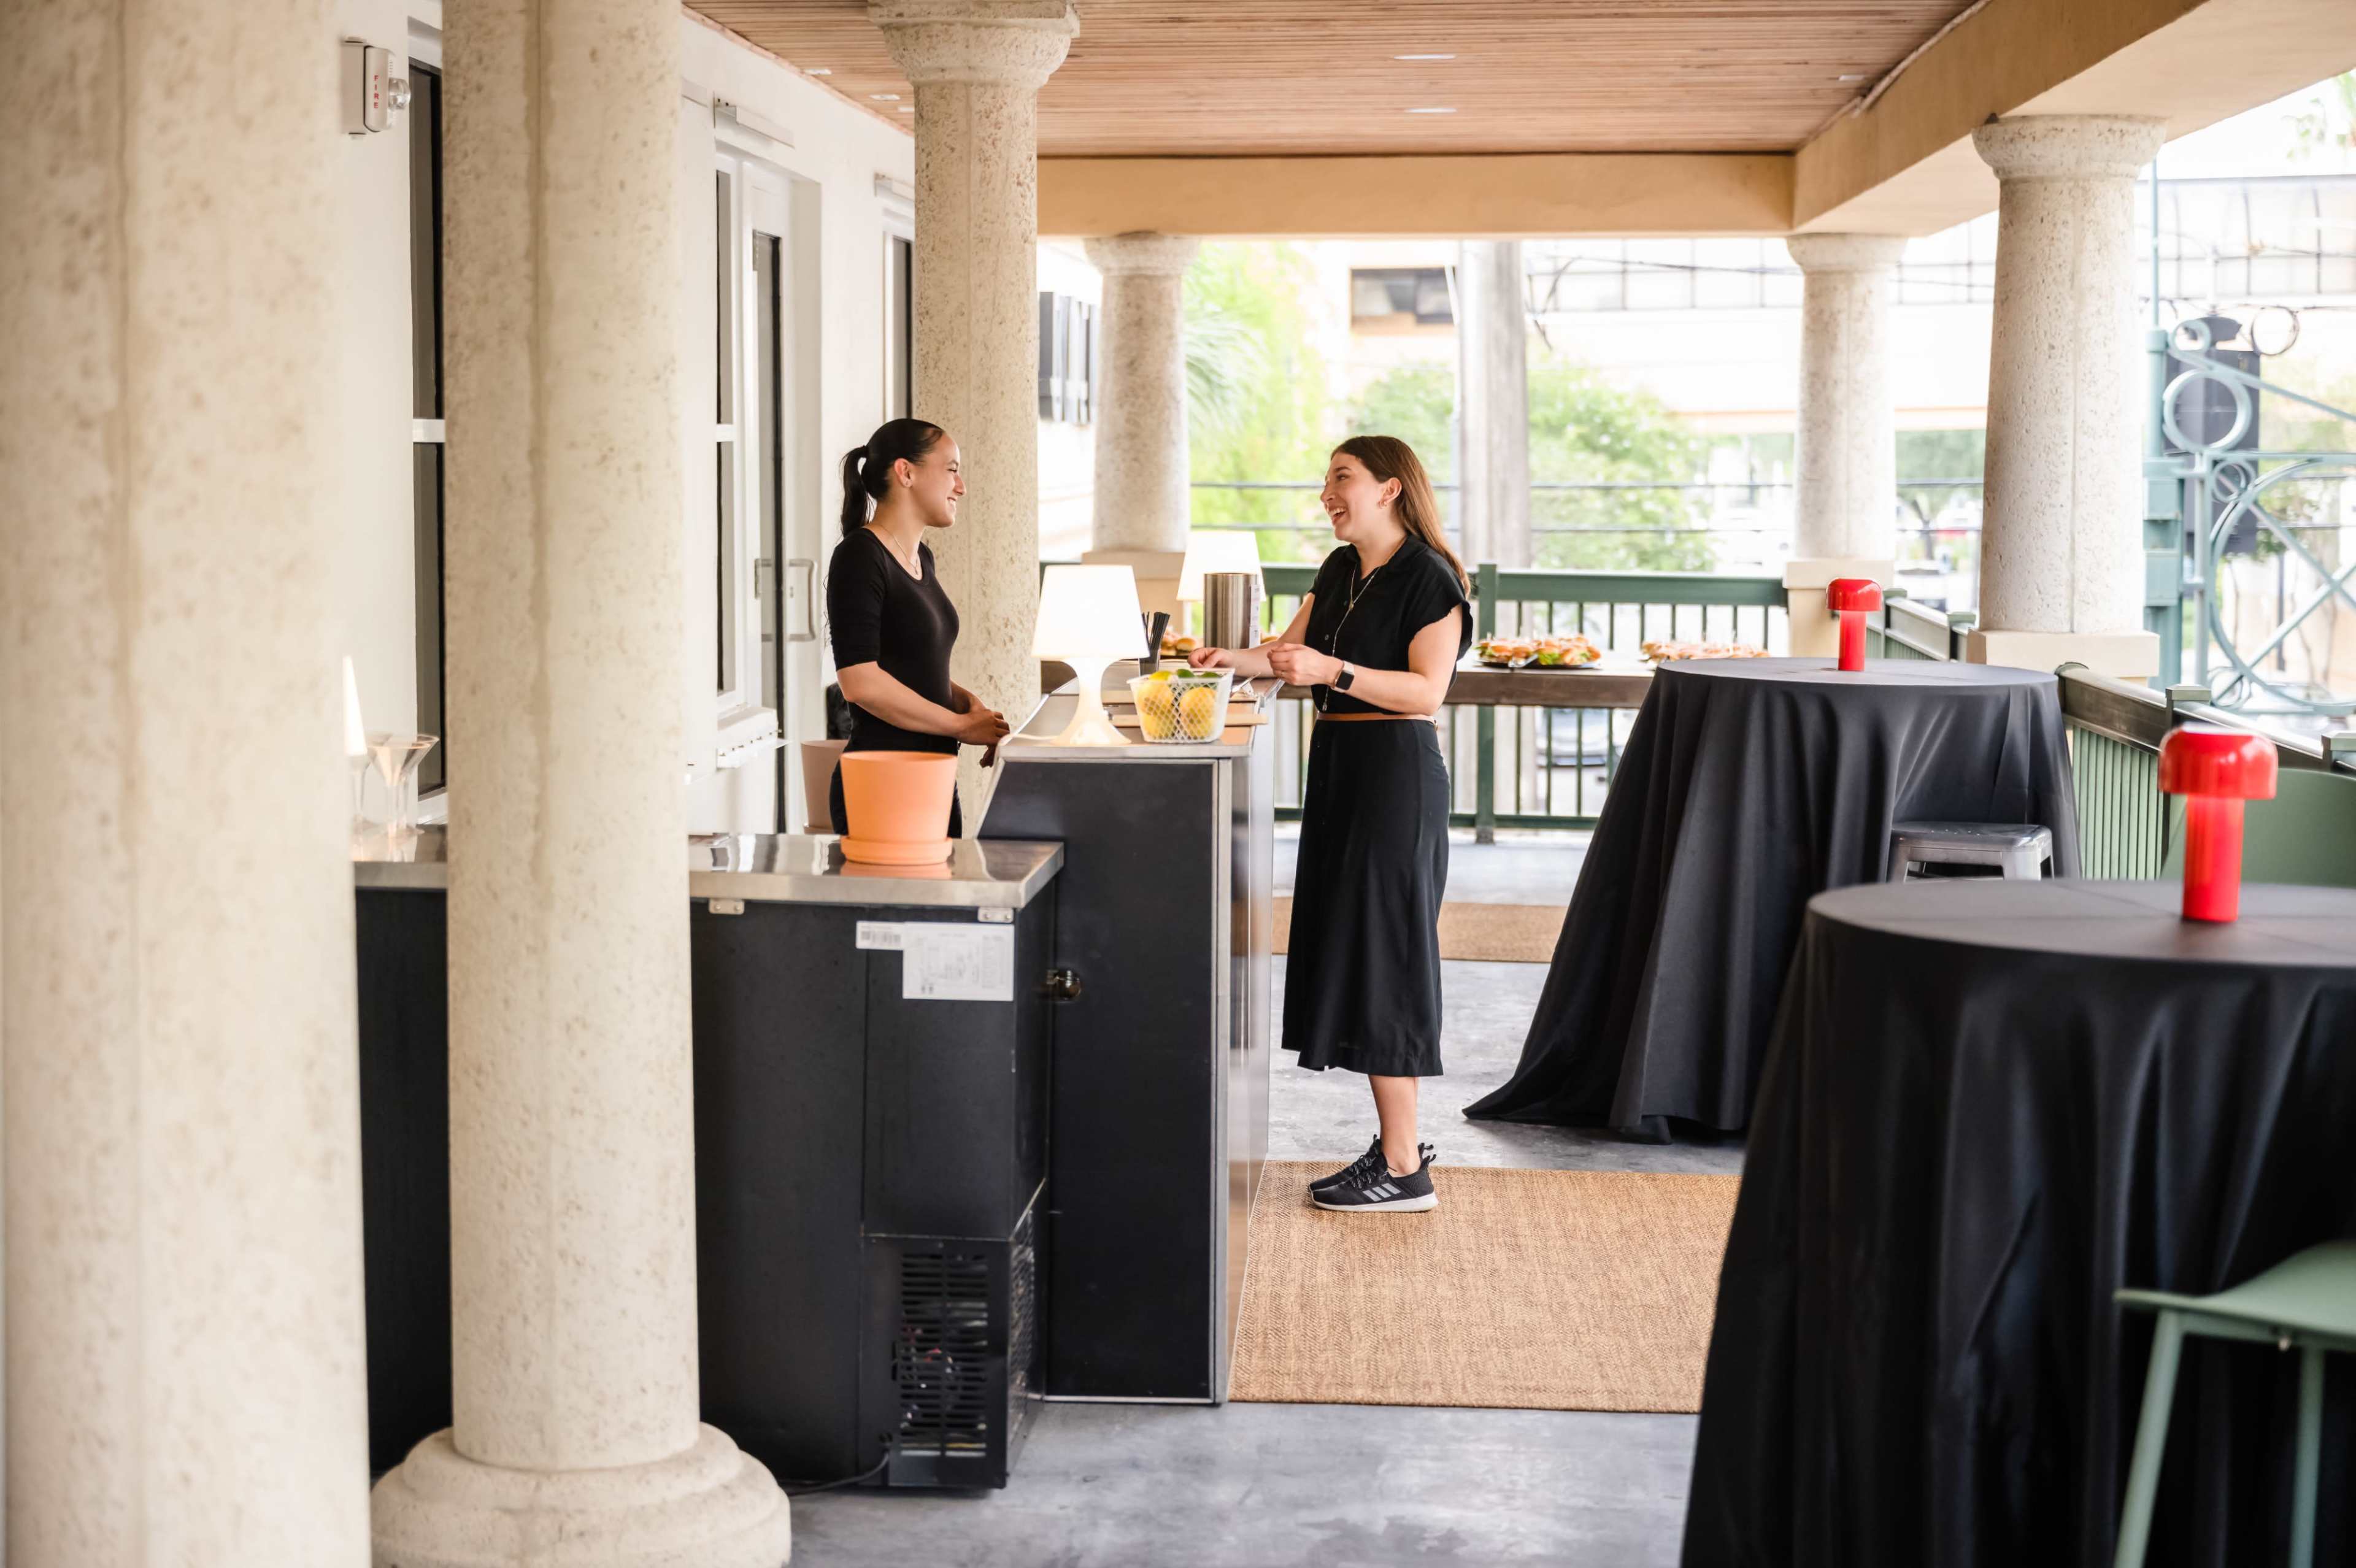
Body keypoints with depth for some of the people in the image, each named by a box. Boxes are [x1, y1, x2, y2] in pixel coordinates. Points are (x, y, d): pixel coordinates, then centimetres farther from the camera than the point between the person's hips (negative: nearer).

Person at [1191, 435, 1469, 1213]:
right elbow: (1290, 648, 17)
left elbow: (1427, 688, -19)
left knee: (1381, 951, -7)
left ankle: (1404, 1171, -2)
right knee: (1348, 946, 11)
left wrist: (1332, 671, -27)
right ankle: (1396, 1143, 21)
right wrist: (1233, 659, -1)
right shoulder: (1340, 571, 14)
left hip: (1395, 773, -9)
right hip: (1340, 768, 9)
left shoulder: (1429, 579, -12)